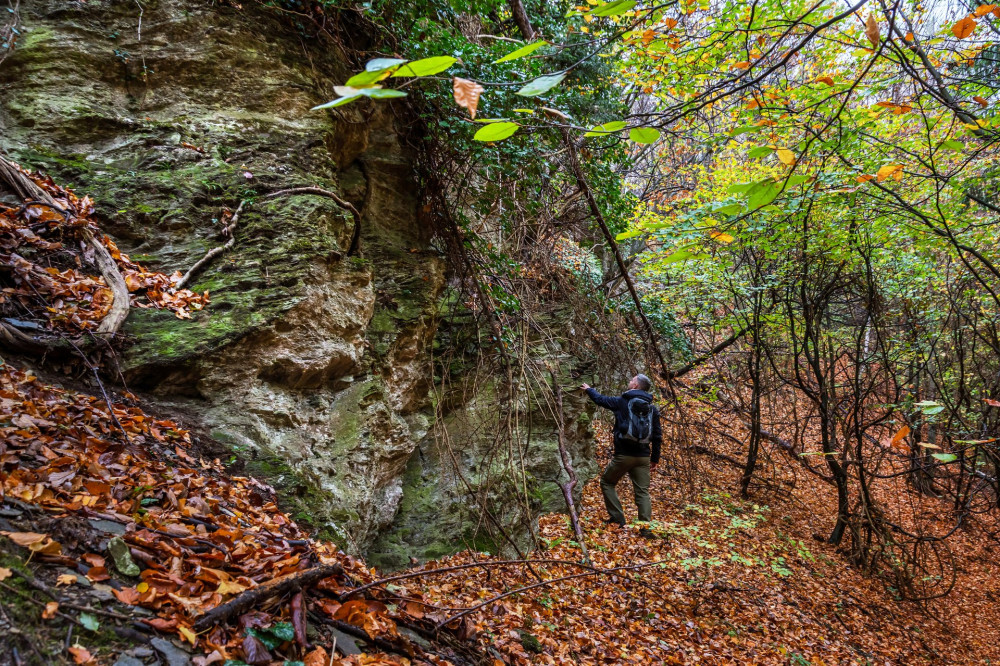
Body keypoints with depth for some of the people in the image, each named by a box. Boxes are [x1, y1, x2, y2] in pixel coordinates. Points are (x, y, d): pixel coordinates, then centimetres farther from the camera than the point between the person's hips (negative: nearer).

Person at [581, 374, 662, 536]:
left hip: (623, 455, -3)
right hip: (643, 457, 3)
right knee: (642, 491, 7)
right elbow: (657, 436, 8)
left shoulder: (622, 402, -2)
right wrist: (655, 458, 16)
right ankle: (646, 528, -2)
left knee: (607, 482, 16)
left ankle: (617, 518, 10)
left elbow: (600, 399, 13)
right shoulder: (652, 408, 8)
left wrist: (588, 389, 33)